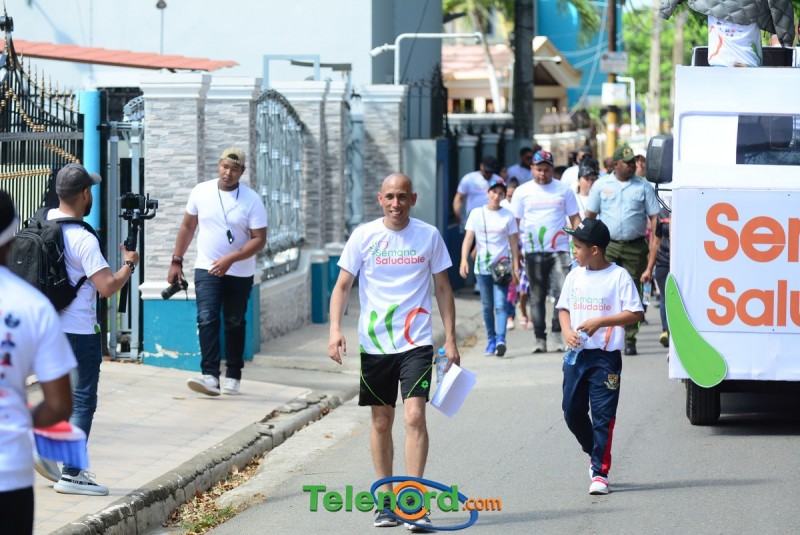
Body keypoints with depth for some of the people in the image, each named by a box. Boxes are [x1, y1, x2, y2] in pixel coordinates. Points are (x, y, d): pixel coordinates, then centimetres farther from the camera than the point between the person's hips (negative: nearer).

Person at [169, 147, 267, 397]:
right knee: (207, 320, -15)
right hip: (206, 269, 1)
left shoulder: (252, 200, -9)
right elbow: (187, 227, 10)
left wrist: (230, 259, -24)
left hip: (240, 273, -1)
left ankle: (233, 376, 22)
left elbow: (259, 239, -13)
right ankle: (210, 376, -24)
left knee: (234, 324, 10)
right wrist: (176, 261, 8)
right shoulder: (201, 192, -1)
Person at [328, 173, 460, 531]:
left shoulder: (429, 236, 2)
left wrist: (450, 339, 4)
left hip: (416, 342, -1)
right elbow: (342, 286, 4)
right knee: (381, 421, 8)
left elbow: (443, 289, 9)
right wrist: (335, 329, -10)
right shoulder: (363, 236, 1)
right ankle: (385, 499, 19)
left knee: (414, 416, -13)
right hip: (374, 342, 1)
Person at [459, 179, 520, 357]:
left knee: (500, 304, -13)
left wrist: (515, 268, 1)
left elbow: (513, 242, 6)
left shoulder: (508, 215, 4)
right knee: (487, 306, 8)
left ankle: (501, 339, -23)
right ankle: (491, 340, 17)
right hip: (482, 267, 2)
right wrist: (464, 260, -15)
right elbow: (468, 238, -1)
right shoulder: (477, 214, 4)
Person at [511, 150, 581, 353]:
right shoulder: (522, 191, 7)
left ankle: (556, 333, -2)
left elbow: (574, 218, 10)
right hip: (533, 251, 1)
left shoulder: (563, 190, 7)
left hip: (559, 249, -1)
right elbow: (514, 222, 9)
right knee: (537, 296, 4)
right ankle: (539, 338, 10)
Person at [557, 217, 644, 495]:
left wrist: (600, 322, -18)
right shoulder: (575, 275, 9)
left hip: (605, 357, -6)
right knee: (572, 411, 8)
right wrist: (567, 331, -3)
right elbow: (564, 308, 17)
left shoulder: (619, 276, -8)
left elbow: (635, 313, -10)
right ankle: (595, 455, 30)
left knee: (603, 415, -6)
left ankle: (600, 472, -2)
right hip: (576, 354, 6)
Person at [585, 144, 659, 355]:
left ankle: (630, 340, 8)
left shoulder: (643, 186, 5)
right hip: (607, 245, 0)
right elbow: (590, 215, 10)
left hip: (635, 247, 0)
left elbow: (654, 217, 5)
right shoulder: (601, 185, 7)